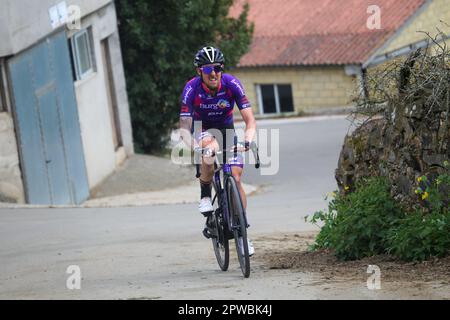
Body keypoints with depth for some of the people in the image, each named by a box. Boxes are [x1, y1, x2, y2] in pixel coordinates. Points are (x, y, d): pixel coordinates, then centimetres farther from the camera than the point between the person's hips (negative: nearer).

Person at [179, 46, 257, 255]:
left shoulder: (232, 84, -23)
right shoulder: (192, 89, -25)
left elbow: (250, 119, -24)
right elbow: (184, 126, -27)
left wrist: (249, 139, -44)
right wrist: (191, 145, -47)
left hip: (227, 131, 2)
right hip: (203, 131, -2)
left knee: (235, 178, -12)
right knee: (210, 148, -38)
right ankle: (205, 195, -17)